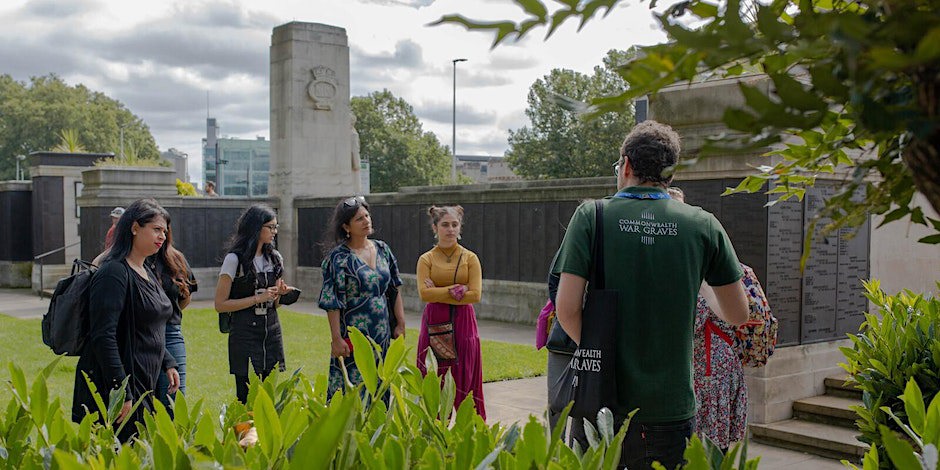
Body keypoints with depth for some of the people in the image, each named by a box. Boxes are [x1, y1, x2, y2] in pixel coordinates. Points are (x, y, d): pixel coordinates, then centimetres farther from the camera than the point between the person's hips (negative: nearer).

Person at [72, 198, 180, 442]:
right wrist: (121, 392, -23)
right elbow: (103, 337, -21)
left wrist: (167, 364, 17)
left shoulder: (147, 272, 15)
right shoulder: (114, 273, -14)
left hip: (143, 387, 9)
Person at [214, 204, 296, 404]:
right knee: (247, 398, -3)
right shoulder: (235, 259, -7)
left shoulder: (275, 258, 11)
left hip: (272, 330, 5)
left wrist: (281, 294, -3)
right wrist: (258, 298, -15)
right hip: (244, 333, -5)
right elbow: (220, 304, -9)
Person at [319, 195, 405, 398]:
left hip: (382, 335, 6)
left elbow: (394, 290, 12)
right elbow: (332, 303, -13)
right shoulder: (339, 257, -10)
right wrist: (336, 338, -16)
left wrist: (401, 324, 9)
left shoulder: (382, 250, 7)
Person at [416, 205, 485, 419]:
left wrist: (439, 293, -9)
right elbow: (425, 293, -9)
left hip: (463, 324, 0)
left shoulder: (470, 258, 4)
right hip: (434, 324, 0)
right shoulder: (426, 259, 4)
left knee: (464, 380, 3)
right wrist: (456, 289, -13)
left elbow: (475, 295, -8)